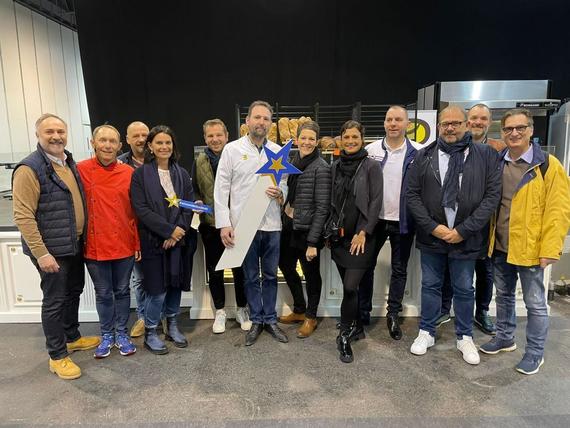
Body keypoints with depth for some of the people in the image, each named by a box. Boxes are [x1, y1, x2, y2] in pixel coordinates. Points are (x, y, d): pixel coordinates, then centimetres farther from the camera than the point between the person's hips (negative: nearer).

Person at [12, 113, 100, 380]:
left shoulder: (69, 162, 9)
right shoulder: (29, 169, -16)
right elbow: (23, 216, -19)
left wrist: (82, 238, 14)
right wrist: (41, 253, -21)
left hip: (75, 246, 8)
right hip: (51, 250, -8)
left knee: (73, 293, 20)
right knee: (55, 301, 4)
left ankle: (72, 338, 39)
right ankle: (57, 356, 20)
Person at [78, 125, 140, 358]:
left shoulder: (129, 173, -1)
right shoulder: (80, 170, -5)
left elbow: (136, 211, 2)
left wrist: (138, 242, 2)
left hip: (124, 245, 1)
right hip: (94, 246, -1)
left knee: (122, 291, 14)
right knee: (103, 294, 13)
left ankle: (121, 333, 31)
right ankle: (106, 335, 32)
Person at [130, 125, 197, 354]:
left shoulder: (182, 174, 9)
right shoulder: (140, 174, -3)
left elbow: (190, 205, 4)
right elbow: (141, 209, -10)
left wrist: (179, 230, -11)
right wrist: (169, 230, -15)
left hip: (180, 238, 4)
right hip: (154, 239, -4)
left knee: (176, 284, 12)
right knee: (157, 289, 0)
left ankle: (172, 326, 30)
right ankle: (150, 333, 20)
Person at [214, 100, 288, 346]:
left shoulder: (278, 151, 7)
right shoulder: (232, 149, -1)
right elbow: (221, 189, -4)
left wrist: (280, 192, -11)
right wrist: (224, 224, -11)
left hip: (271, 224, 2)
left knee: (271, 275, 13)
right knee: (251, 277, 11)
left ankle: (270, 319, 28)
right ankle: (256, 320, 27)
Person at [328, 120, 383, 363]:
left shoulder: (372, 166, -4)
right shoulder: (335, 166, 10)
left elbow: (376, 202, -8)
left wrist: (363, 233, -13)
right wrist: (330, 231, 10)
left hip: (361, 236, -5)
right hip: (338, 236, 5)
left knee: (350, 287, -9)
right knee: (348, 286, 12)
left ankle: (345, 335, 9)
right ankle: (357, 327, 30)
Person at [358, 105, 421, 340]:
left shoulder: (418, 153, -4)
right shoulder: (370, 150, -1)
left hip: (403, 221, -1)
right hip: (374, 219, 1)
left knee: (399, 269, 10)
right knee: (366, 265, 10)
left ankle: (393, 314, 27)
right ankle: (363, 312, 25)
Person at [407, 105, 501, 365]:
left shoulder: (486, 155, -2)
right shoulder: (424, 156, 1)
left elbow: (492, 195, -7)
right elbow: (412, 195, -1)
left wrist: (463, 230, -13)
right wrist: (433, 227, -11)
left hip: (466, 237, -1)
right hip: (431, 236, 1)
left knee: (464, 289, 14)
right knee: (430, 285, 14)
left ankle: (465, 337, 33)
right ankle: (426, 332, 31)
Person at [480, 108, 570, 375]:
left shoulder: (548, 165, -9)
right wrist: (487, 238, 5)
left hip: (530, 248, -5)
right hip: (499, 247, 5)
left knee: (535, 303, 8)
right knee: (503, 295, 19)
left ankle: (535, 352, 25)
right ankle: (504, 338, 37)